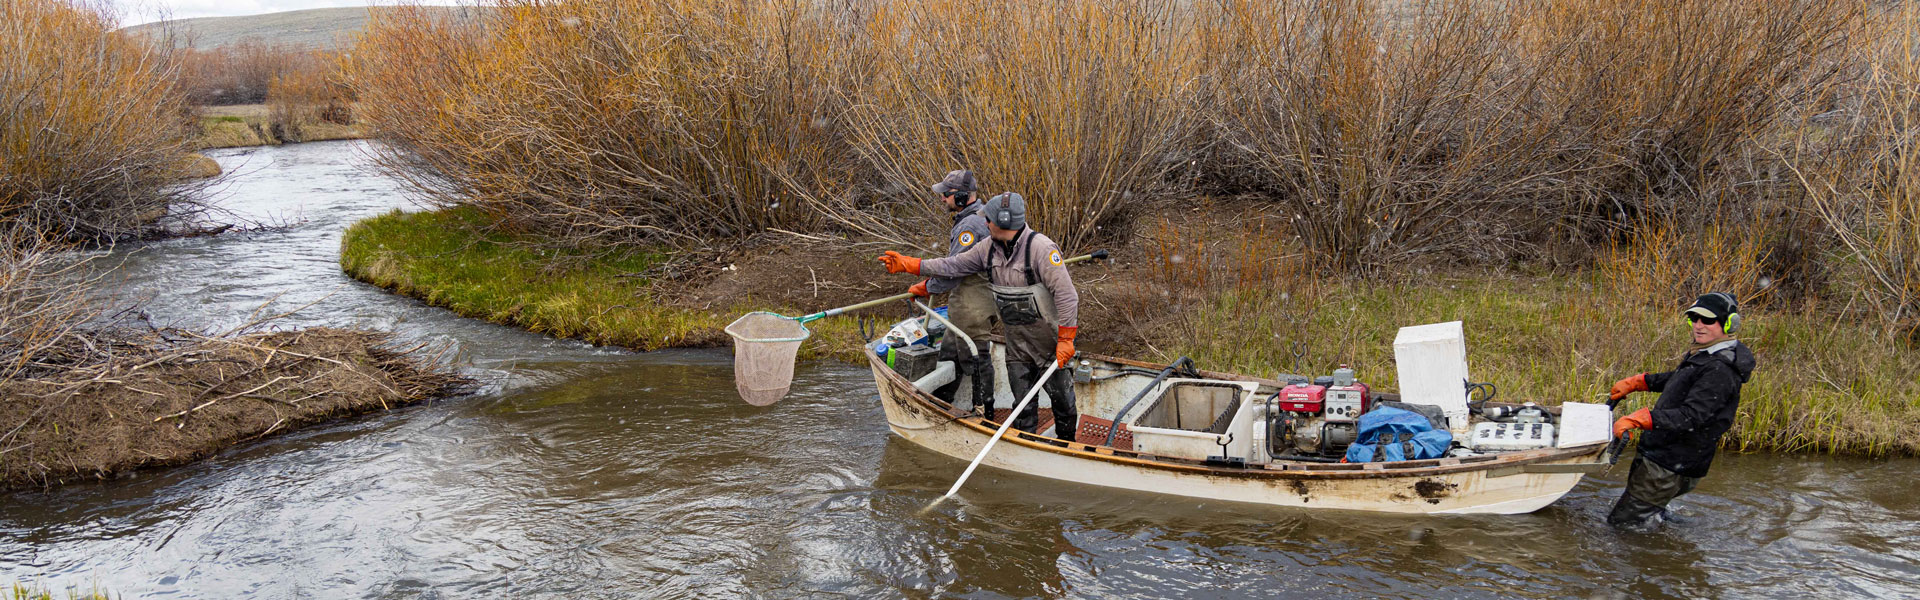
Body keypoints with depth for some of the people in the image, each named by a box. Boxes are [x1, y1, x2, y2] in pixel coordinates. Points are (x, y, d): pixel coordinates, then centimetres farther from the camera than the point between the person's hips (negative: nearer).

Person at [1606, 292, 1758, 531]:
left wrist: (1639, 419, -35)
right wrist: (1635, 383, 24)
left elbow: (1691, 417, -30)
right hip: (1659, 455, 10)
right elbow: (1678, 379, 29)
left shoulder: (1721, 370, -22)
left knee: (1621, 522, -6)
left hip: (1671, 467, -10)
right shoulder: (1705, 355, 10)